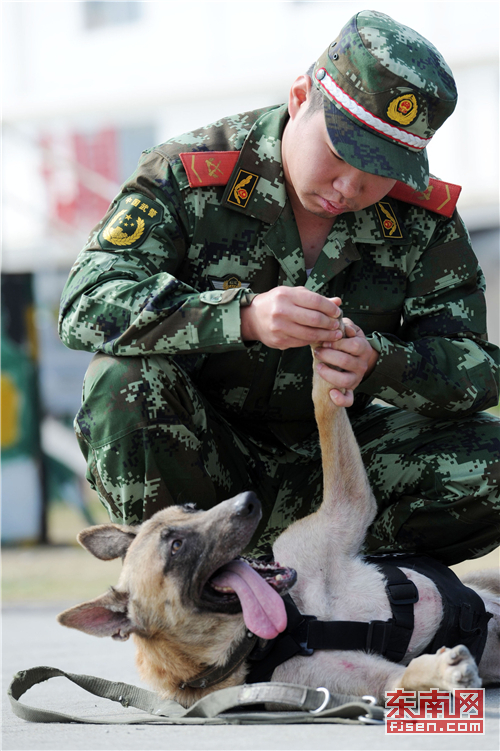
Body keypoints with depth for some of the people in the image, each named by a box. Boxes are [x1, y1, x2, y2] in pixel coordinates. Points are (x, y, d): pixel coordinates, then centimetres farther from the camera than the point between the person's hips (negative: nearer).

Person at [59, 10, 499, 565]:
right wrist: (243, 316, -41)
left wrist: (376, 362, -32)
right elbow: (86, 303, -26)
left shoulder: (425, 222, -6)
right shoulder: (189, 174, -15)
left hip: (330, 465, 3)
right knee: (125, 379, -33)